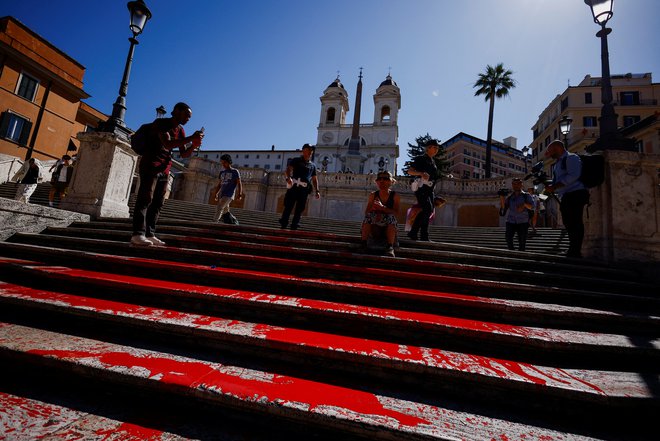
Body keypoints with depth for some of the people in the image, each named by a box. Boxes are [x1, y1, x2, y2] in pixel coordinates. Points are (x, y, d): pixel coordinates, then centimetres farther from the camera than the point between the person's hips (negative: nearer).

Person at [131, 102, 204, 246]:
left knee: (158, 203, 2)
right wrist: (190, 138, -26)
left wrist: (194, 145, -7)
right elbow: (167, 143, -25)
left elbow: (184, 154, 12)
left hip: (164, 170, 7)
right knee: (145, 199, -13)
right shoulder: (161, 122, -8)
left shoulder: (180, 130, 14)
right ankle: (138, 234, -15)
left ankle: (149, 234, 3)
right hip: (150, 166, -7)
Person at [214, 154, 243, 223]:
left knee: (219, 209, -19)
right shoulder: (222, 172, 17)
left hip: (229, 195, -6)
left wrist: (240, 194, -11)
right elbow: (219, 184, 21)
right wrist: (216, 193, 10)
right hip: (221, 194, 6)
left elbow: (239, 183, -1)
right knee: (225, 210, 12)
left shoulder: (235, 171, 2)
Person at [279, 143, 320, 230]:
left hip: (305, 189, 4)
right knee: (288, 206, -8)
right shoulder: (296, 160, 11)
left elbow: (314, 179, 22)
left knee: (300, 209, 0)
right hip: (294, 186, -3)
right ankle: (283, 224, -4)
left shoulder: (313, 165, 22)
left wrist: (316, 191, 10)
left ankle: (294, 226, 4)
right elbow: (288, 170, -2)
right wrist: (288, 177, -24)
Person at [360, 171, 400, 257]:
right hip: (374, 225, 1)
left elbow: (396, 212, -13)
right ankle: (363, 244, -30)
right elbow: (366, 212, -1)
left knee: (391, 217, -31)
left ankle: (390, 247, -37)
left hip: (389, 227, -1)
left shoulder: (395, 196, 1)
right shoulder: (373, 195, 6)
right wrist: (373, 209, -25)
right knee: (368, 216, -27)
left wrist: (382, 208, -29)